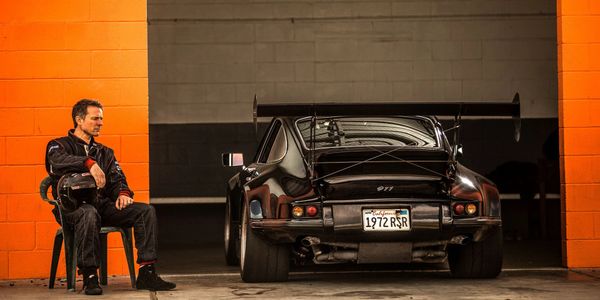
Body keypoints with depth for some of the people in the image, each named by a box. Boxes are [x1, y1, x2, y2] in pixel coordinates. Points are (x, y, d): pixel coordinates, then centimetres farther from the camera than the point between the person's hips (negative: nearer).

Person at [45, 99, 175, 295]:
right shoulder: (59, 145, 7)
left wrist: (123, 193, -11)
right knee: (89, 214, -41)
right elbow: (59, 161, -18)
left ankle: (146, 273, -20)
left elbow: (117, 178, 14)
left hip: (103, 205, 6)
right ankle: (89, 277, -35)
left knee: (146, 211, -16)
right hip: (72, 206, -5)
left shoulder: (105, 152, 26)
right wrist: (89, 163, -35)